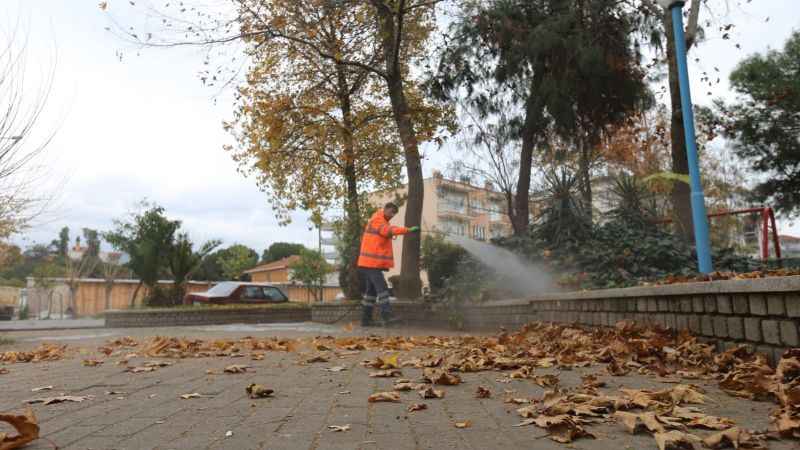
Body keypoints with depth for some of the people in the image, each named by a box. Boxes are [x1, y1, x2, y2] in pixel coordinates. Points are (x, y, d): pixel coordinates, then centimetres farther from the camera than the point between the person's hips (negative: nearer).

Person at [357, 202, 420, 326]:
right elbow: (389, 231, -30)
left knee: (371, 290, 12)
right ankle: (386, 317, -21)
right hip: (372, 263, -10)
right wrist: (408, 230, -39)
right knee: (382, 288, -16)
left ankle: (366, 319, 16)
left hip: (372, 263, 10)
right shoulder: (377, 220, -13)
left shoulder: (382, 222, 20)